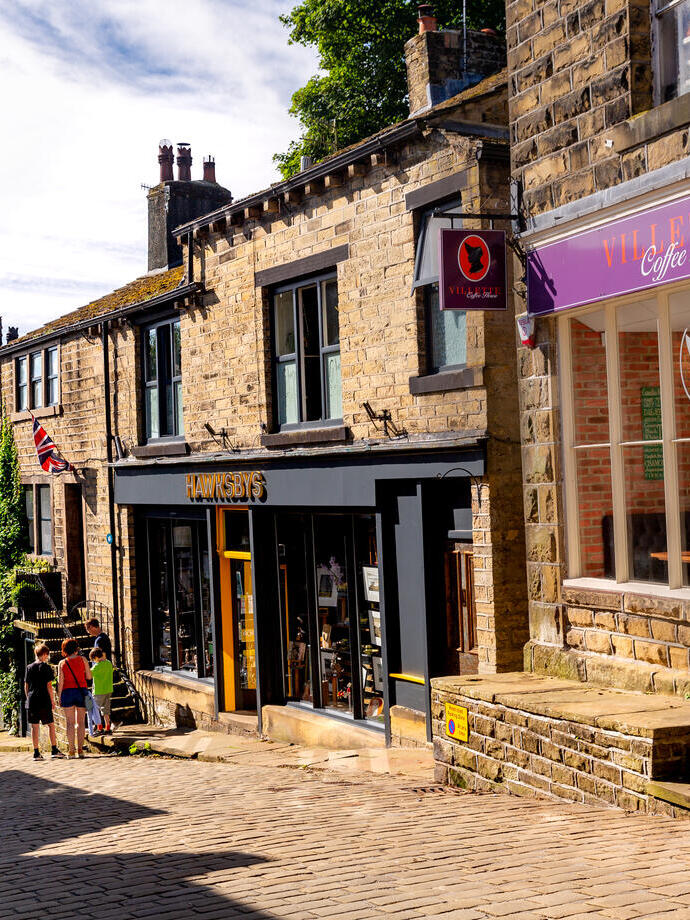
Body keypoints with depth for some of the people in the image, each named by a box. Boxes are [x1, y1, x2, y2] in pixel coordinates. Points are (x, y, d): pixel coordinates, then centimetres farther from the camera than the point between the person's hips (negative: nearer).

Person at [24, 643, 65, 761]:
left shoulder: (29, 667, 9)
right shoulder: (46, 667, -3)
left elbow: (26, 686, 10)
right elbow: (49, 685, -6)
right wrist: (52, 700, -1)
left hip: (31, 701, 4)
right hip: (44, 701, -4)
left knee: (34, 727, 4)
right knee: (51, 725, 5)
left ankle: (36, 752, 3)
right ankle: (54, 750, 1)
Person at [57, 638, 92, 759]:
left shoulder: (62, 663, 1)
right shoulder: (82, 659, 2)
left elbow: (60, 682, -3)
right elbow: (89, 676, 2)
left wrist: (59, 697, 2)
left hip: (67, 691, 0)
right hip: (81, 691, 0)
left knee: (70, 723, 1)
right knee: (80, 722, 5)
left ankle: (71, 750, -4)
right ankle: (80, 749, 0)